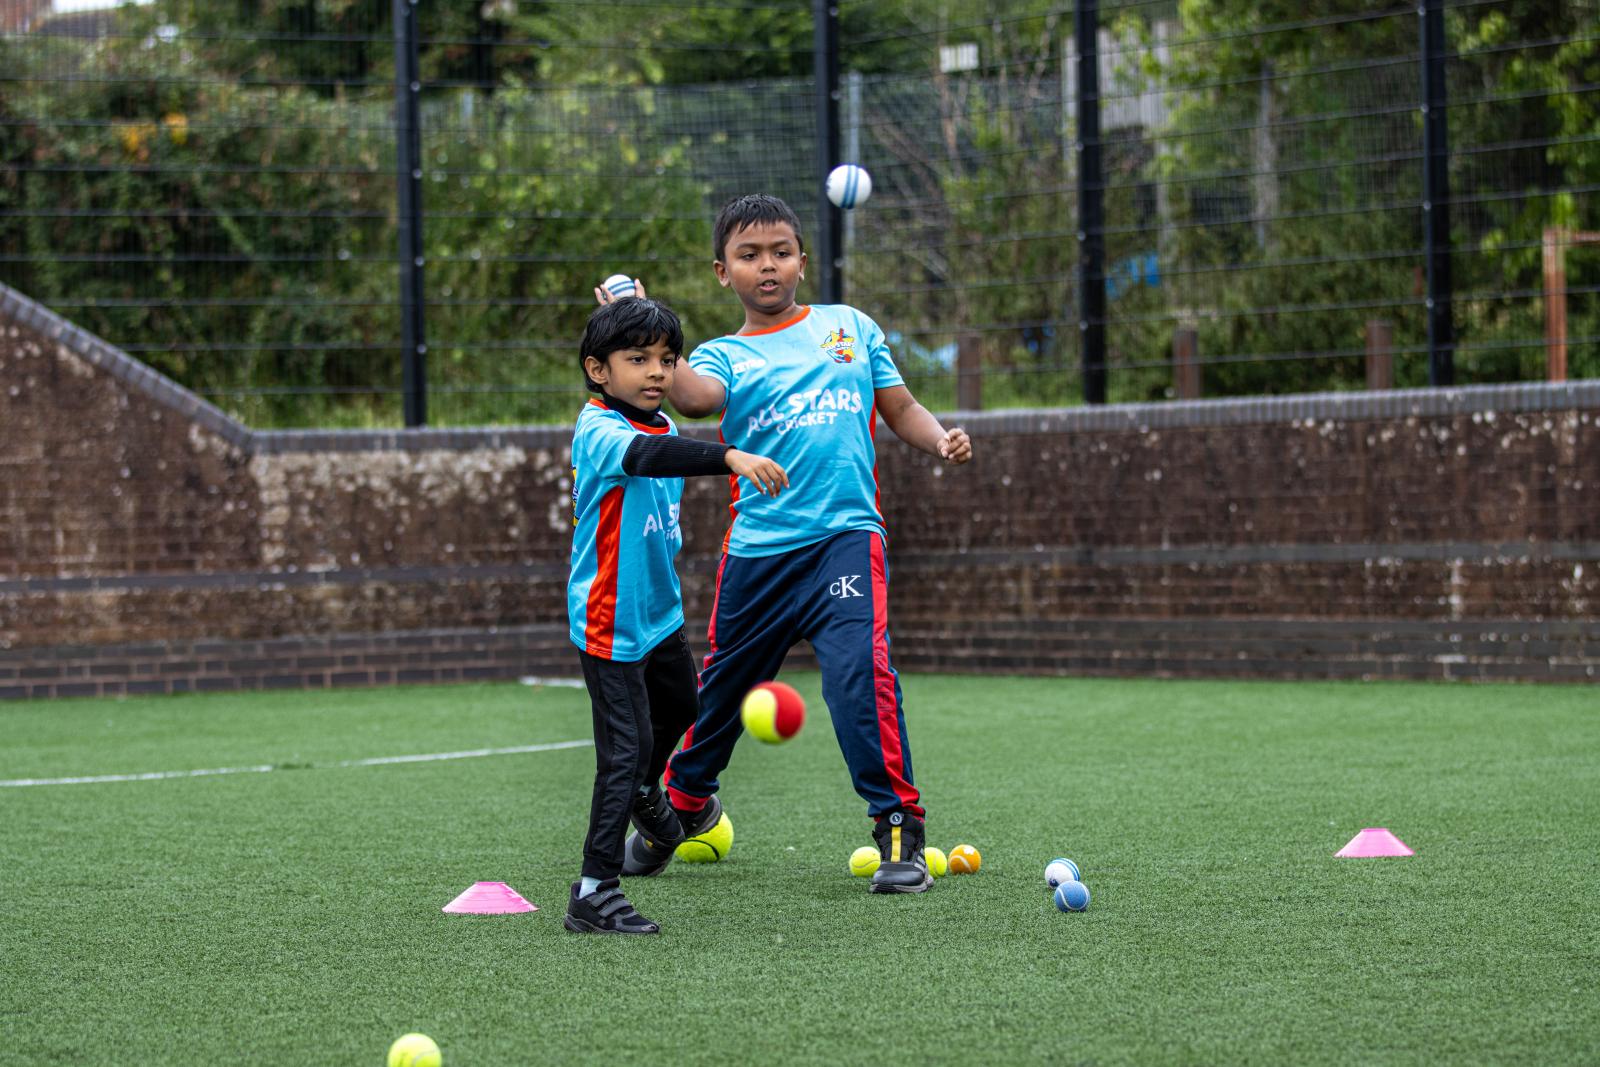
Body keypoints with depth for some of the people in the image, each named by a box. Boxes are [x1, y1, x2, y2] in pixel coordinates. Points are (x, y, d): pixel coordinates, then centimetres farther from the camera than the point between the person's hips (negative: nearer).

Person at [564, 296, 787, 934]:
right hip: (610, 621, -9)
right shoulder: (597, 431, -24)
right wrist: (730, 458, -59)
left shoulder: (662, 424, 4)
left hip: (658, 610, 9)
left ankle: (643, 792, 60)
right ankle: (593, 894, -12)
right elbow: (644, 457, -45)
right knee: (625, 748, -14)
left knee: (680, 707, 31)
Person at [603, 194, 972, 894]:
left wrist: (941, 440, 1)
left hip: (845, 535, -1)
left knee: (860, 669, -23)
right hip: (756, 548, 1)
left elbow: (900, 407, 20)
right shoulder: (724, 356, 8)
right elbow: (694, 397, -15)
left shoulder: (850, 327, 15)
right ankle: (685, 804, 41)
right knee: (722, 681, 14)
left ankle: (899, 831, -16)